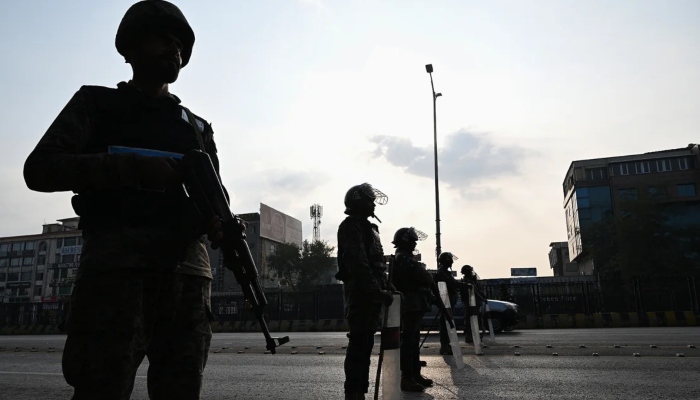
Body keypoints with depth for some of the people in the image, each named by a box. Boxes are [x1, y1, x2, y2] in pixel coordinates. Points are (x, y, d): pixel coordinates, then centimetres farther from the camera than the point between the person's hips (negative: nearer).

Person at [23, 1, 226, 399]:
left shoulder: (198, 127, 24)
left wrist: (223, 226, -4)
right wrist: (130, 167, -14)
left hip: (188, 268, 4)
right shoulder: (97, 103, 14)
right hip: (118, 261, -3)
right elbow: (40, 168, 0)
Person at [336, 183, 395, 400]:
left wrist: (385, 285, 11)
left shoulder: (368, 227, 21)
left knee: (365, 345, 11)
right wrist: (377, 291, -22)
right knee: (359, 345, -8)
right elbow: (358, 263, -20)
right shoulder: (352, 226, -9)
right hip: (361, 293, -9)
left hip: (369, 294, 9)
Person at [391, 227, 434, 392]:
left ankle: (415, 374, 20)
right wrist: (425, 272, 4)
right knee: (408, 341, -9)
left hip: (412, 305, 11)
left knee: (413, 341, 13)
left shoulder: (402, 258, 18)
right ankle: (407, 378, -7)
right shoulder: (405, 259, -15)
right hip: (411, 305, -11)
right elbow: (427, 278, -16)